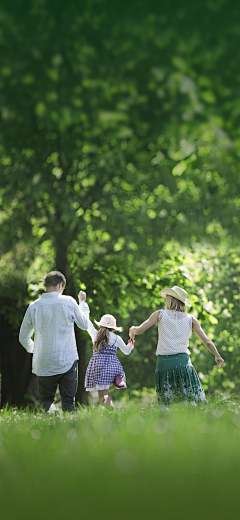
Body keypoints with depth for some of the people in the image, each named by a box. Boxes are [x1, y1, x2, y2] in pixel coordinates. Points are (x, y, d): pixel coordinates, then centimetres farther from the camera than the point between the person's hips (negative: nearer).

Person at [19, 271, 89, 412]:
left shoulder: (34, 306, -1)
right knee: (68, 400, 6)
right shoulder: (69, 302, -6)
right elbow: (84, 325, 11)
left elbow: (23, 338, 8)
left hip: (44, 362, 1)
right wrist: (83, 303, 26)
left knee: (46, 399, 10)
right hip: (68, 361, -1)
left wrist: (33, 349, 29)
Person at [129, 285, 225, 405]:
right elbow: (207, 342, 10)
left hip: (163, 362, 0)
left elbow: (139, 330, 5)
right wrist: (218, 357, 23)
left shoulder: (160, 314, 8)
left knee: (164, 404, 4)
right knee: (198, 401, -2)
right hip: (183, 361, 0)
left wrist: (132, 330, 27)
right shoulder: (190, 319, 10)